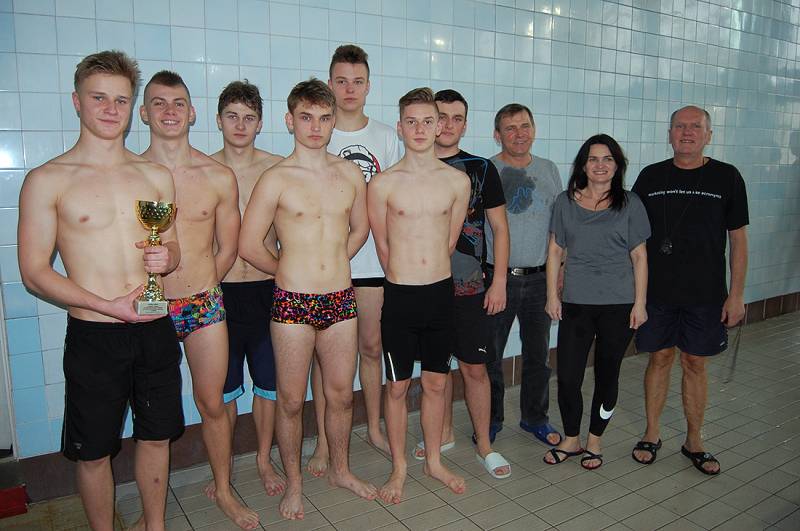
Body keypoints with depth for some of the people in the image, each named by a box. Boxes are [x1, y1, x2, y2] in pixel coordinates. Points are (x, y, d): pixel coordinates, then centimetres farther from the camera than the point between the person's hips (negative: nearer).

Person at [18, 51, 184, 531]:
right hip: (93, 335, -3)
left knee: (156, 437, 17)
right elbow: (34, 272, -6)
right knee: (94, 451, 10)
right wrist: (108, 306, -16)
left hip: (155, 330, 4)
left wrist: (167, 258, -9)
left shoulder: (157, 176, 7)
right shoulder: (47, 180, -4)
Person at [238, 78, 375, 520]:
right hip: (292, 304, -3)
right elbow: (248, 245, -5)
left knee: (341, 393, 15)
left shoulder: (350, 174, 5)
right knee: (291, 400, 8)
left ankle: (340, 469, 37)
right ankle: (294, 483, 29)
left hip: (340, 300, 4)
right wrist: (290, 270, 6)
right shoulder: (276, 179, -7)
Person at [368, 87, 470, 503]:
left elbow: (450, 241, 11)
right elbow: (382, 246, 4)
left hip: (441, 293, 3)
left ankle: (434, 461, 34)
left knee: (435, 383, 15)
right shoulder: (382, 183, -5)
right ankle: (399, 468, 27)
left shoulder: (458, 181, 2)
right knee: (397, 387, 9)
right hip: (400, 296, -2)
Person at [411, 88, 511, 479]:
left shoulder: (481, 169, 1)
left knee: (474, 367, 3)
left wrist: (499, 281, -3)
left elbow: (499, 228, 3)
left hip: (469, 285, -2)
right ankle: (444, 433, 31)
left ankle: (484, 444, 19)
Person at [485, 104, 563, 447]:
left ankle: (535, 417, 32)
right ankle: (490, 420, 25)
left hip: (539, 277, 4)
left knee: (538, 353, 14)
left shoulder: (549, 170, 9)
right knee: (490, 354, 6)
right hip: (496, 275, -3)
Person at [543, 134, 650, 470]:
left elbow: (639, 257, 3)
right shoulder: (565, 202, 4)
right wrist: (552, 295, 1)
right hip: (575, 303, 1)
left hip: (619, 304, 0)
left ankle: (594, 441, 30)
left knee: (607, 376, 10)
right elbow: (555, 251, 6)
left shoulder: (630, 204, 2)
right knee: (568, 377, 0)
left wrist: (639, 303, -2)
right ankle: (571, 440, 23)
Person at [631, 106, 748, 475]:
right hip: (656, 291, 1)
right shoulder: (650, 177, 3)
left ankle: (694, 441, 24)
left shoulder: (727, 177, 0)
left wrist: (736, 294, -3)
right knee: (660, 358, 9)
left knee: (695, 364, 8)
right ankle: (652, 434, 24)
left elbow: (738, 239, 2)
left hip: (705, 293, 0)